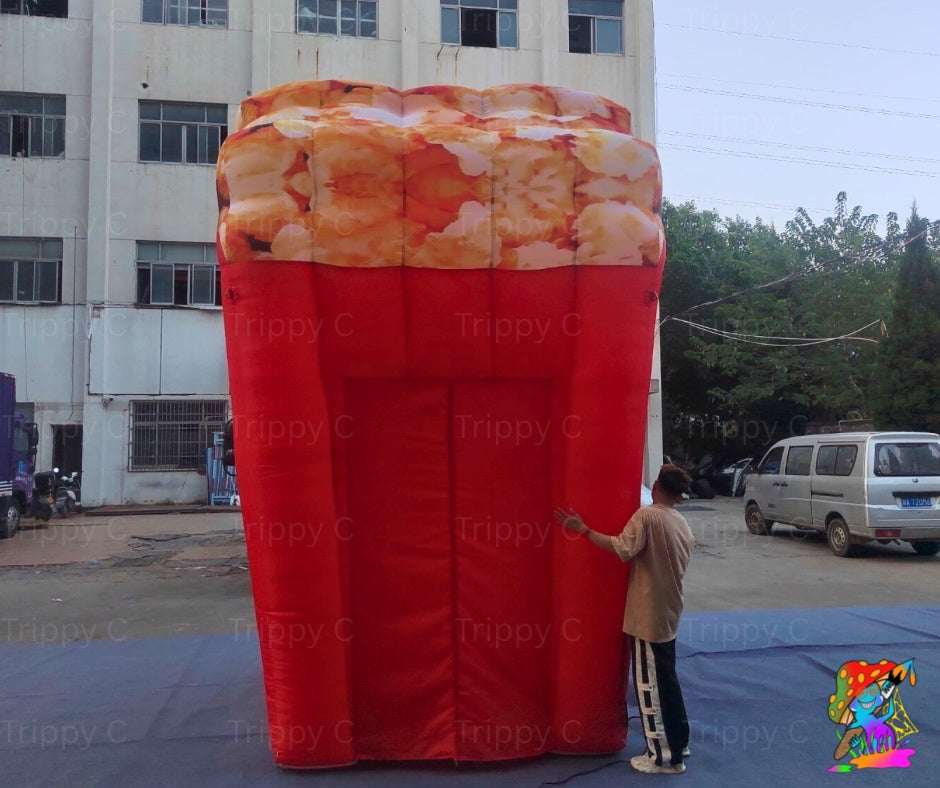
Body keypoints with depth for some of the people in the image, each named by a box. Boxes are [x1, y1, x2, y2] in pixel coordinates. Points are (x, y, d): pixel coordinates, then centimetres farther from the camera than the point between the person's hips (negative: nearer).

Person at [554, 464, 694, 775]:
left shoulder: (646, 515, -16)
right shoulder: (683, 525, 7)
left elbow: (623, 549, -27)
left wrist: (583, 529, -24)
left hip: (648, 615, -8)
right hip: (669, 614, 8)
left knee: (649, 684, 1)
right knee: (666, 680, 20)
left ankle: (663, 756, 9)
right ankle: (678, 742, 31)